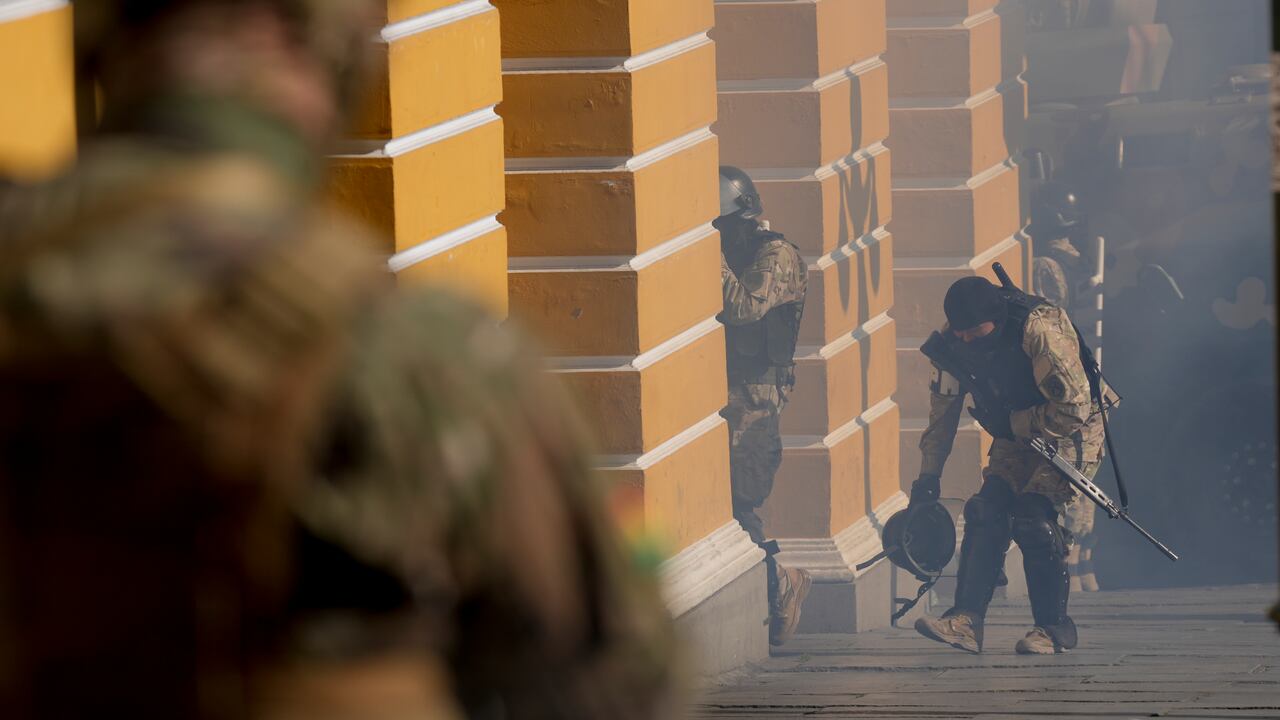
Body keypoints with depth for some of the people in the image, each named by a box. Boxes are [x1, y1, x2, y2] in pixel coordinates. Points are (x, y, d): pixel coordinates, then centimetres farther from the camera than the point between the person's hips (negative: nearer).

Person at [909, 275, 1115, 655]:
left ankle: (1055, 628, -10)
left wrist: (1016, 424, -20)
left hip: (1070, 434, -6)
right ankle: (966, 621, -15)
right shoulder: (954, 339, -10)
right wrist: (928, 475, 4)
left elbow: (1074, 409, -30)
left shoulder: (1041, 328, -32)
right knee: (986, 513, -12)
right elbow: (942, 410, 4)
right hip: (1016, 438, 6)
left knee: (1033, 516, -21)